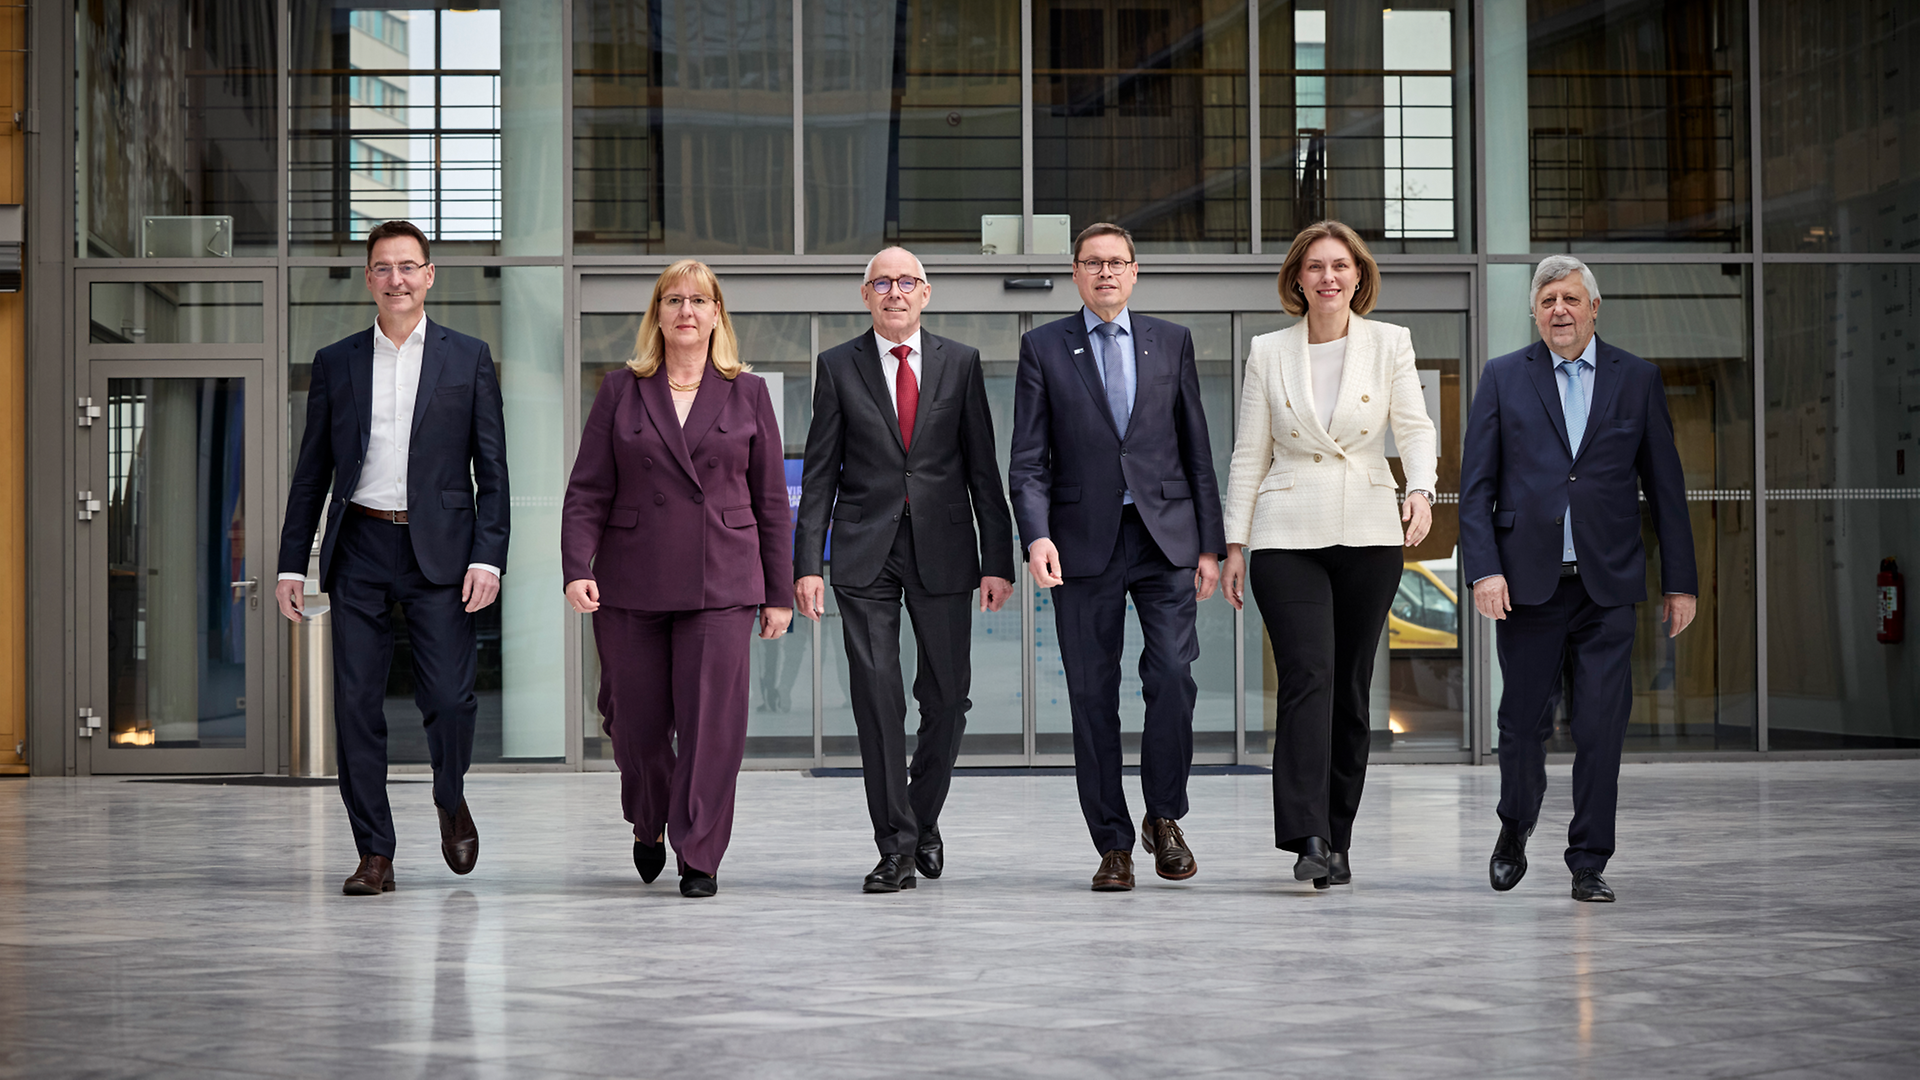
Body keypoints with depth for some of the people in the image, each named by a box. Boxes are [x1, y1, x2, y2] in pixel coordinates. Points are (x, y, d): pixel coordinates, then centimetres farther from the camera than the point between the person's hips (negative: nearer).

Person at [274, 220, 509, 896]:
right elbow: (311, 472, 13)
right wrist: (291, 564, 6)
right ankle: (375, 855, 8)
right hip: (360, 549, 2)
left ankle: (451, 801, 21)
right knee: (356, 705, -1)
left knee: (449, 695, -10)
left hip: (439, 551, -2)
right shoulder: (335, 364, 11)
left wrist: (487, 558, -7)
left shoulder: (468, 359, 7)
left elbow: (492, 469, 4)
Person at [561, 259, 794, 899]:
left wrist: (779, 593, 5)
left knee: (712, 720, -7)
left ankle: (700, 857, 2)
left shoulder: (747, 394, 8)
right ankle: (648, 825, 35)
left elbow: (771, 501, 9)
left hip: (720, 583, -1)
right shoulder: (621, 391, 7)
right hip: (632, 584, 1)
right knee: (637, 721, 7)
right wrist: (578, 569, -10)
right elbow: (587, 491, 4)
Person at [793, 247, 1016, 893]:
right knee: (877, 698, -5)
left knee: (947, 697, 4)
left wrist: (997, 560, 0)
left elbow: (983, 468, 6)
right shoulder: (838, 367, 5)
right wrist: (807, 563, -4)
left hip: (942, 549, 1)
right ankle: (896, 846, 1)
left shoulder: (961, 363, 7)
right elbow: (821, 473, 4)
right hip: (865, 553, -1)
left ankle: (923, 820, 26)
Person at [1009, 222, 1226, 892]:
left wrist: (1210, 543, 5)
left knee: (1172, 675, -13)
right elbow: (1028, 459, 1)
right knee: (1092, 694, 1)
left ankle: (1164, 817, 7)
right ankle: (1113, 846, 10)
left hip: (1165, 536, 1)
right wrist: (1036, 535, -14)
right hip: (1085, 541, 0)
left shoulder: (1171, 342, 11)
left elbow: (1197, 451, 11)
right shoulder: (1044, 347, 7)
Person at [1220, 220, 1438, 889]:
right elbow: (1248, 454, 8)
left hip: (1368, 536, 1)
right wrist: (1234, 543, 3)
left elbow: (1414, 427, 0)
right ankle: (1307, 839, -22)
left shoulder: (1389, 343, 6)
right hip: (1287, 538, -1)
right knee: (1307, 675, -15)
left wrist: (1421, 488, -20)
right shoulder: (1269, 353, 6)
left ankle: (1336, 839, 13)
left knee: (1351, 688, 5)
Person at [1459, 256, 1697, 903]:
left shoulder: (1637, 379, 8)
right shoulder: (1503, 378, 6)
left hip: (1607, 585, 0)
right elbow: (1476, 487, 2)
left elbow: (1664, 485, 8)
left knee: (1600, 729, -3)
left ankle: (1589, 864, 6)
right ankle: (1515, 828, 33)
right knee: (1523, 722, 6)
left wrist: (1680, 582, 5)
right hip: (1527, 582, 0)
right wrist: (1484, 570, -9)